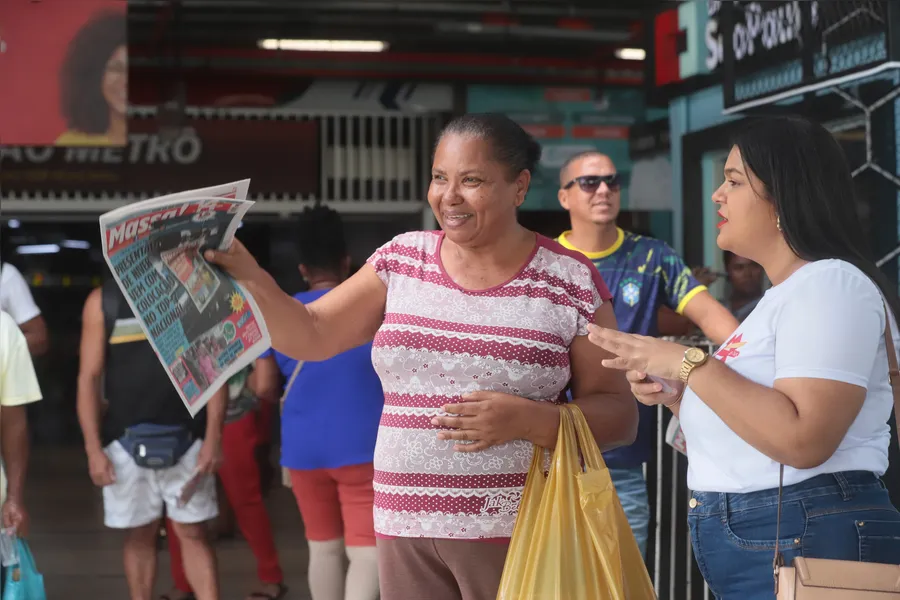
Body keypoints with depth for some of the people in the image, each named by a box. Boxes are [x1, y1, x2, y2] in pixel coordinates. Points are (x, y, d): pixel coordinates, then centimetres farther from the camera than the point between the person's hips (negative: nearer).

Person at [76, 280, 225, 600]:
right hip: (127, 441, 0)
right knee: (139, 535, 9)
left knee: (192, 533, 2)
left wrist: (213, 438, -6)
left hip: (186, 439, 0)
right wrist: (93, 449, -5)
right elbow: (89, 378, 0)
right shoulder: (103, 301, 0)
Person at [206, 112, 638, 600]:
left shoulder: (571, 282, -4)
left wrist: (525, 418, -19)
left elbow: (619, 417, -3)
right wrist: (248, 276, -10)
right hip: (404, 530, 3)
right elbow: (309, 337, 6)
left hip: (515, 531, -3)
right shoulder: (401, 261, 6)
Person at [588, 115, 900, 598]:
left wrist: (689, 364, -20)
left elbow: (802, 440, -26)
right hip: (745, 542, 10)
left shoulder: (829, 284, -13)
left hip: (805, 541, -10)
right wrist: (675, 396, 4)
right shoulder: (780, 296, 19)